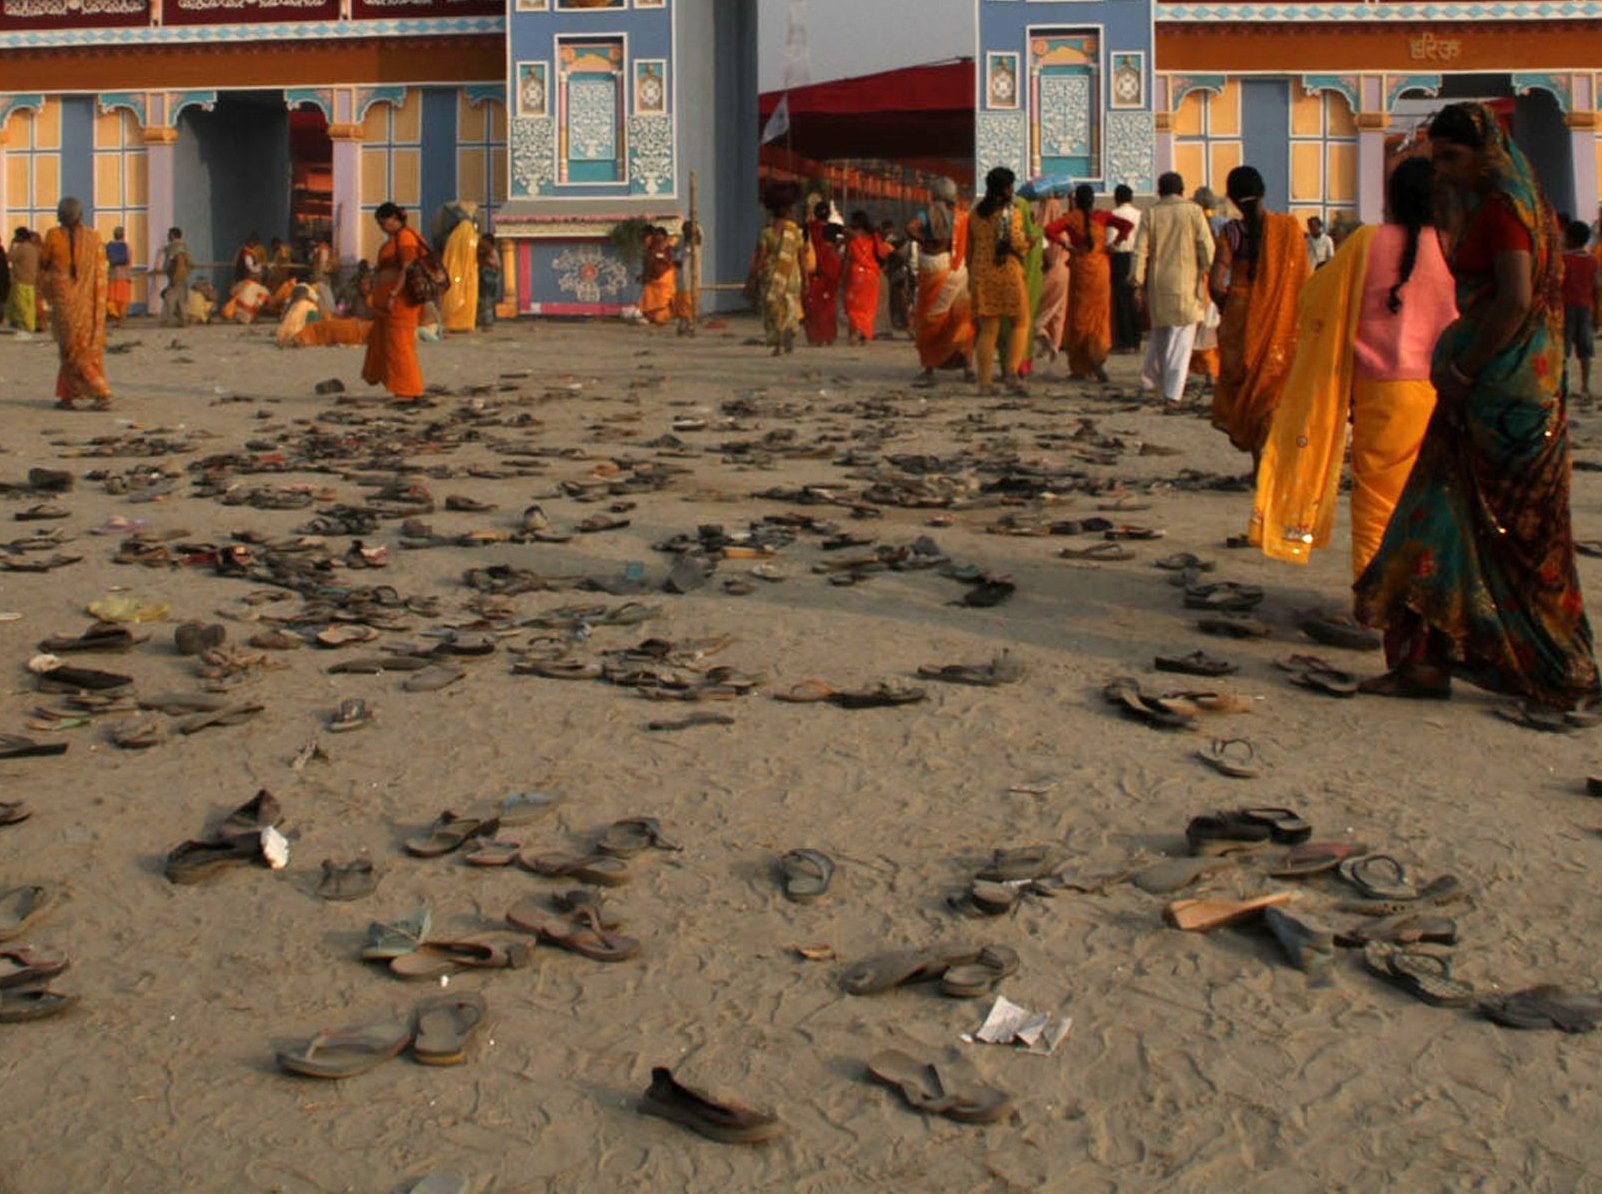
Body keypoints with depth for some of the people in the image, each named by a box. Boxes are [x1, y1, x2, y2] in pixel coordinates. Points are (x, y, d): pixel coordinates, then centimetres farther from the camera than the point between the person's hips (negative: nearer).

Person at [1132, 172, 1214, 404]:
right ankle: (1173, 390, -7)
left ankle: (1150, 380, 22)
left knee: (1159, 334, 20)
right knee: (1181, 337, -1)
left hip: (1158, 284, 3)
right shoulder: (1193, 211, -1)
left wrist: (1138, 283, 4)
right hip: (1186, 282, -3)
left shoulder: (1150, 214, 3)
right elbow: (1206, 246, -5)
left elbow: (1140, 251, 1)